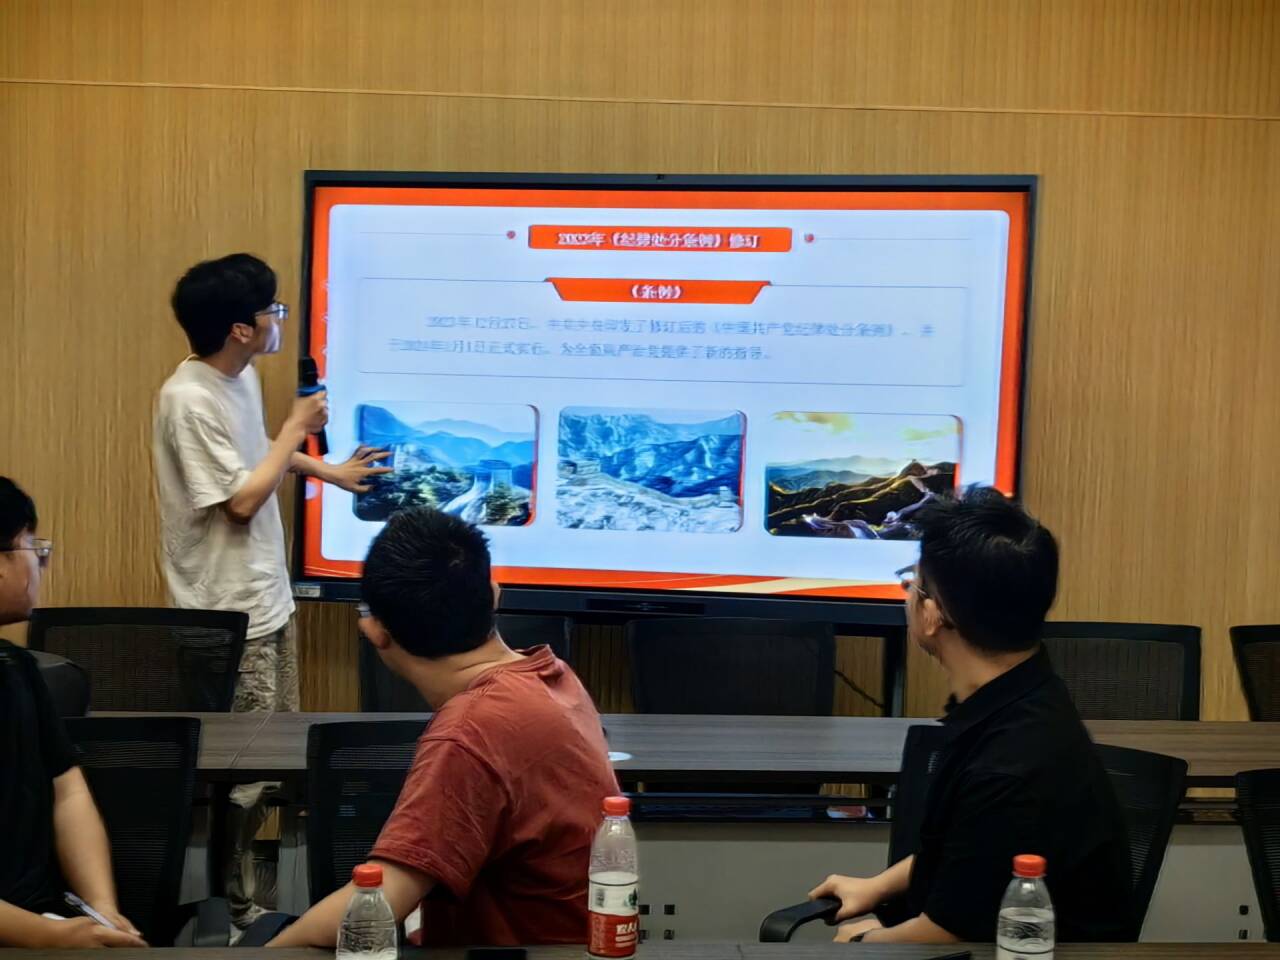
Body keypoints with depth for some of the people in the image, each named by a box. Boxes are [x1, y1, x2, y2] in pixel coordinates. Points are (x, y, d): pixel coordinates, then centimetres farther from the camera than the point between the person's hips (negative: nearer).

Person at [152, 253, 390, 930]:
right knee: (238, 772, 0)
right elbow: (243, 500, -21)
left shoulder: (243, 377, 6)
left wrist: (326, 471, 28)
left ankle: (239, 886, 34)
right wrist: (297, 428, -12)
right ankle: (222, 909, 17)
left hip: (267, 598, 10)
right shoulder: (190, 399, -22)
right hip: (228, 614, -10)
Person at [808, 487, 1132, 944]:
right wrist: (877, 886, 12)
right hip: (970, 926, 8)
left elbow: (944, 932, -19)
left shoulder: (1014, 769, -31)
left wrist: (864, 940, -3)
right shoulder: (1010, 700, -4)